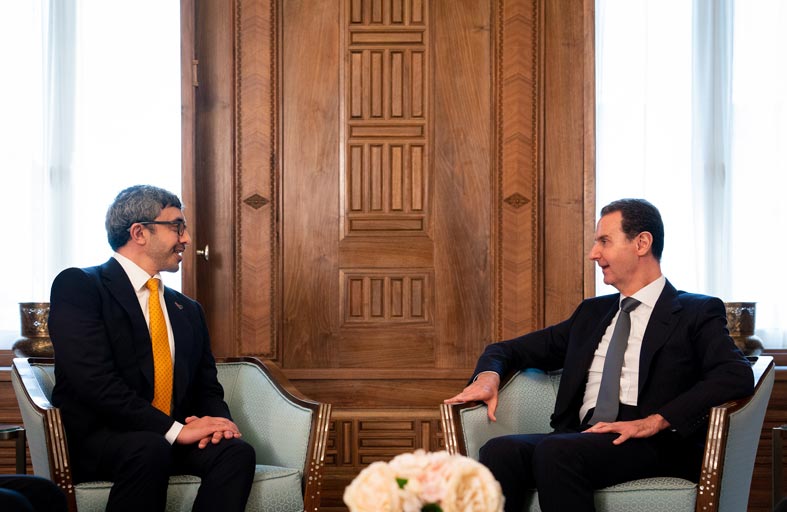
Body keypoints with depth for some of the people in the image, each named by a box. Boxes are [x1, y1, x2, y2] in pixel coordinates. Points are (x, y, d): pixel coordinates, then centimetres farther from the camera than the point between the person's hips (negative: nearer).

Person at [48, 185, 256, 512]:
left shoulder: (187, 310, 21)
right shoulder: (78, 286, -3)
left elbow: (208, 389, 19)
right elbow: (94, 380, -16)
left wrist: (214, 421, -7)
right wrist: (174, 429, -21)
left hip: (170, 440, 6)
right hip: (94, 440, -6)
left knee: (236, 450, -25)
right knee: (150, 449, -38)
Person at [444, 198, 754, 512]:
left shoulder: (696, 312, 7)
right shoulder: (592, 313, 26)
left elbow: (738, 375, -11)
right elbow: (511, 350, 29)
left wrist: (656, 420, -20)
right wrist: (488, 375, 3)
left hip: (655, 447, -5)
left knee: (554, 451, -34)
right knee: (499, 451, -26)